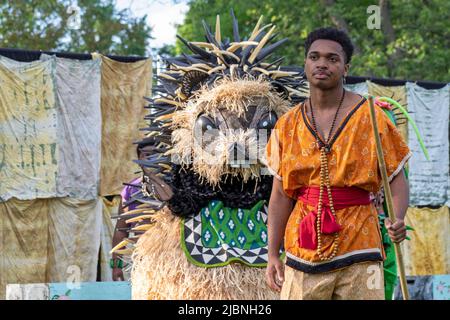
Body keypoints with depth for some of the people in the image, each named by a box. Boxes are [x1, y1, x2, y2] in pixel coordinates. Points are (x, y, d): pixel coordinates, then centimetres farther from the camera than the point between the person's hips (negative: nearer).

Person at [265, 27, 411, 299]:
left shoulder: (371, 117, 1)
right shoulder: (287, 126, 9)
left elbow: (397, 178, 1)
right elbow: (281, 195, 10)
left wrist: (398, 221, -18)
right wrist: (273, 254, 5)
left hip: (358, 247, -2)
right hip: (303, 253, 2)